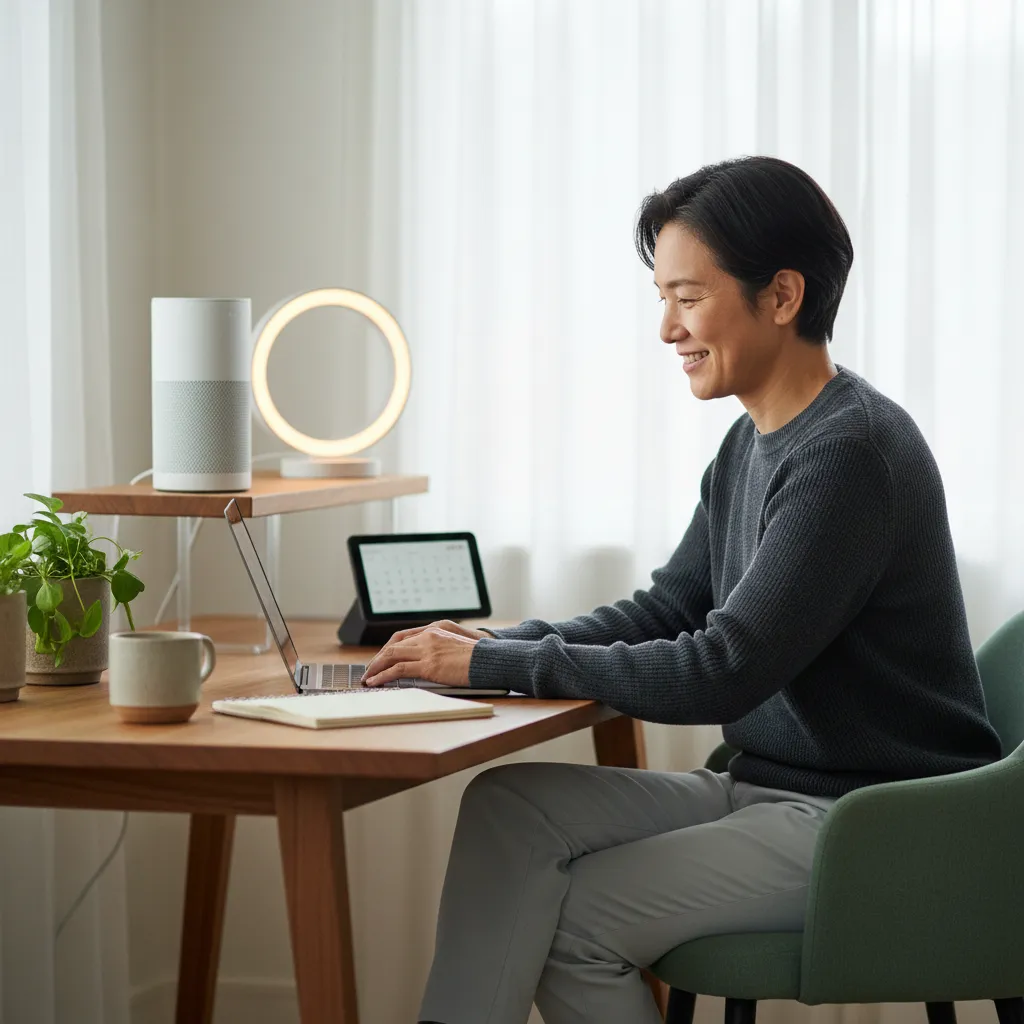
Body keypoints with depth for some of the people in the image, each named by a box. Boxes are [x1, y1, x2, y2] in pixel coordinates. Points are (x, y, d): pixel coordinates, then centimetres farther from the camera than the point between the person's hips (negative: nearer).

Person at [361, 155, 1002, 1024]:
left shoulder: (852, 452, -20)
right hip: (769, 791, 9)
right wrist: (496, 644, -2)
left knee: (578, 919, -16)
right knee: (511, 804, -9)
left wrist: (500, 664, -18)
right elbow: (667, 609, 15)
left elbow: (720, 674, -24)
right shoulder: (753, 444, 11)